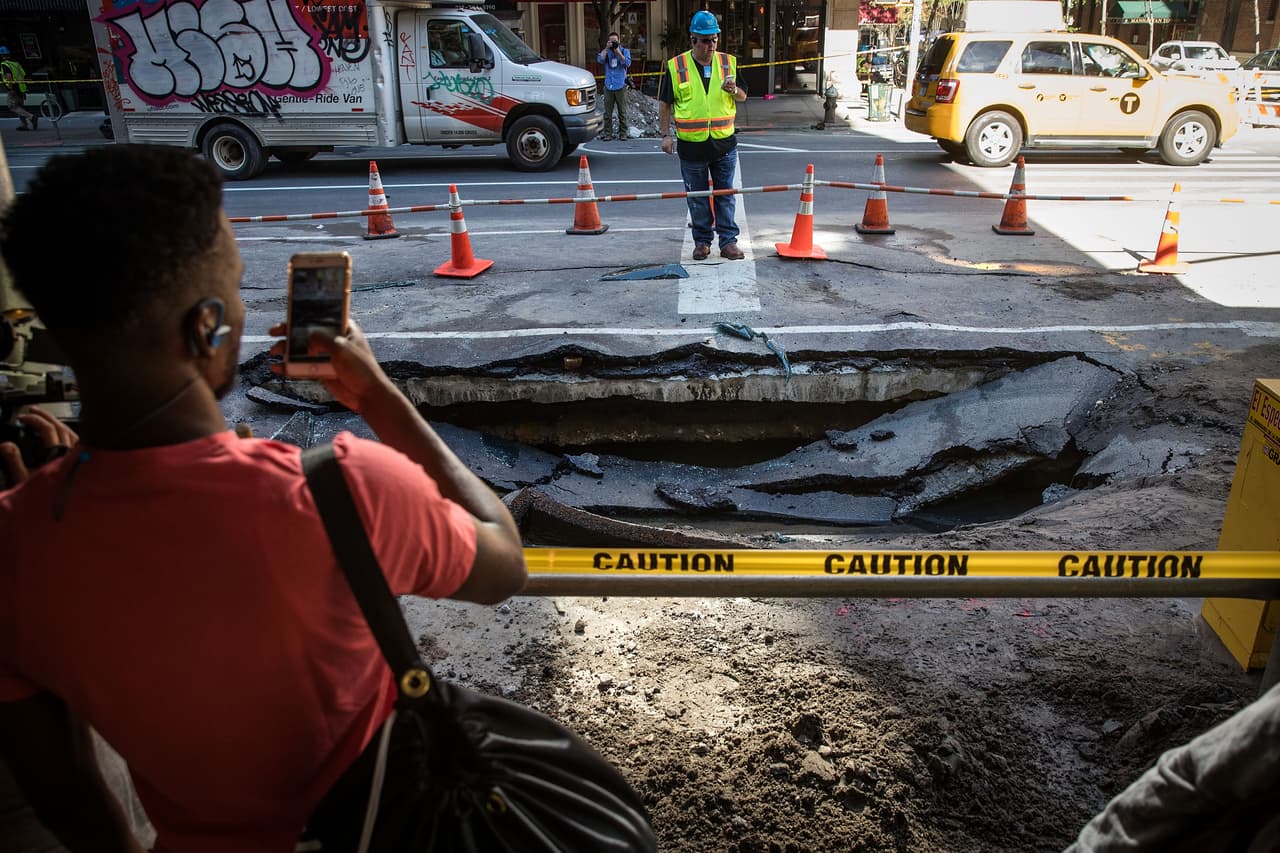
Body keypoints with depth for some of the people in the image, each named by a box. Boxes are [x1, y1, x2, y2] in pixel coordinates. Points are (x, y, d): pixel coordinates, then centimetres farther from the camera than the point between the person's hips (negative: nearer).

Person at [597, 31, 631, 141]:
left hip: (621, 86, -1)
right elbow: (600, 60, -6)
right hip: (609, 85, 1)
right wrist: (606, 48, -9)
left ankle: (623, 133, 7)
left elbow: (627, 63, -9)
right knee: (608, 112, -1)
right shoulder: (606, 51, 12)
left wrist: (618, 51, -14)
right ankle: (607, 133, 2)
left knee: (622, 111, 1)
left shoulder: (624, 51, 7)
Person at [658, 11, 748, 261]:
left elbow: (743, 96, 11)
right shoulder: (676, 67, -2)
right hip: (691, 145, -1)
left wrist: (733, 90, -12)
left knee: (725, 195, 5)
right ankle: (702, 241, 21)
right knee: (697, 197, 8)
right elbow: (664, 103, 4)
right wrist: (666, 135, -2)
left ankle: (728, 241, 13)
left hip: (724, 143, 1)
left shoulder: (728, 63, 5)